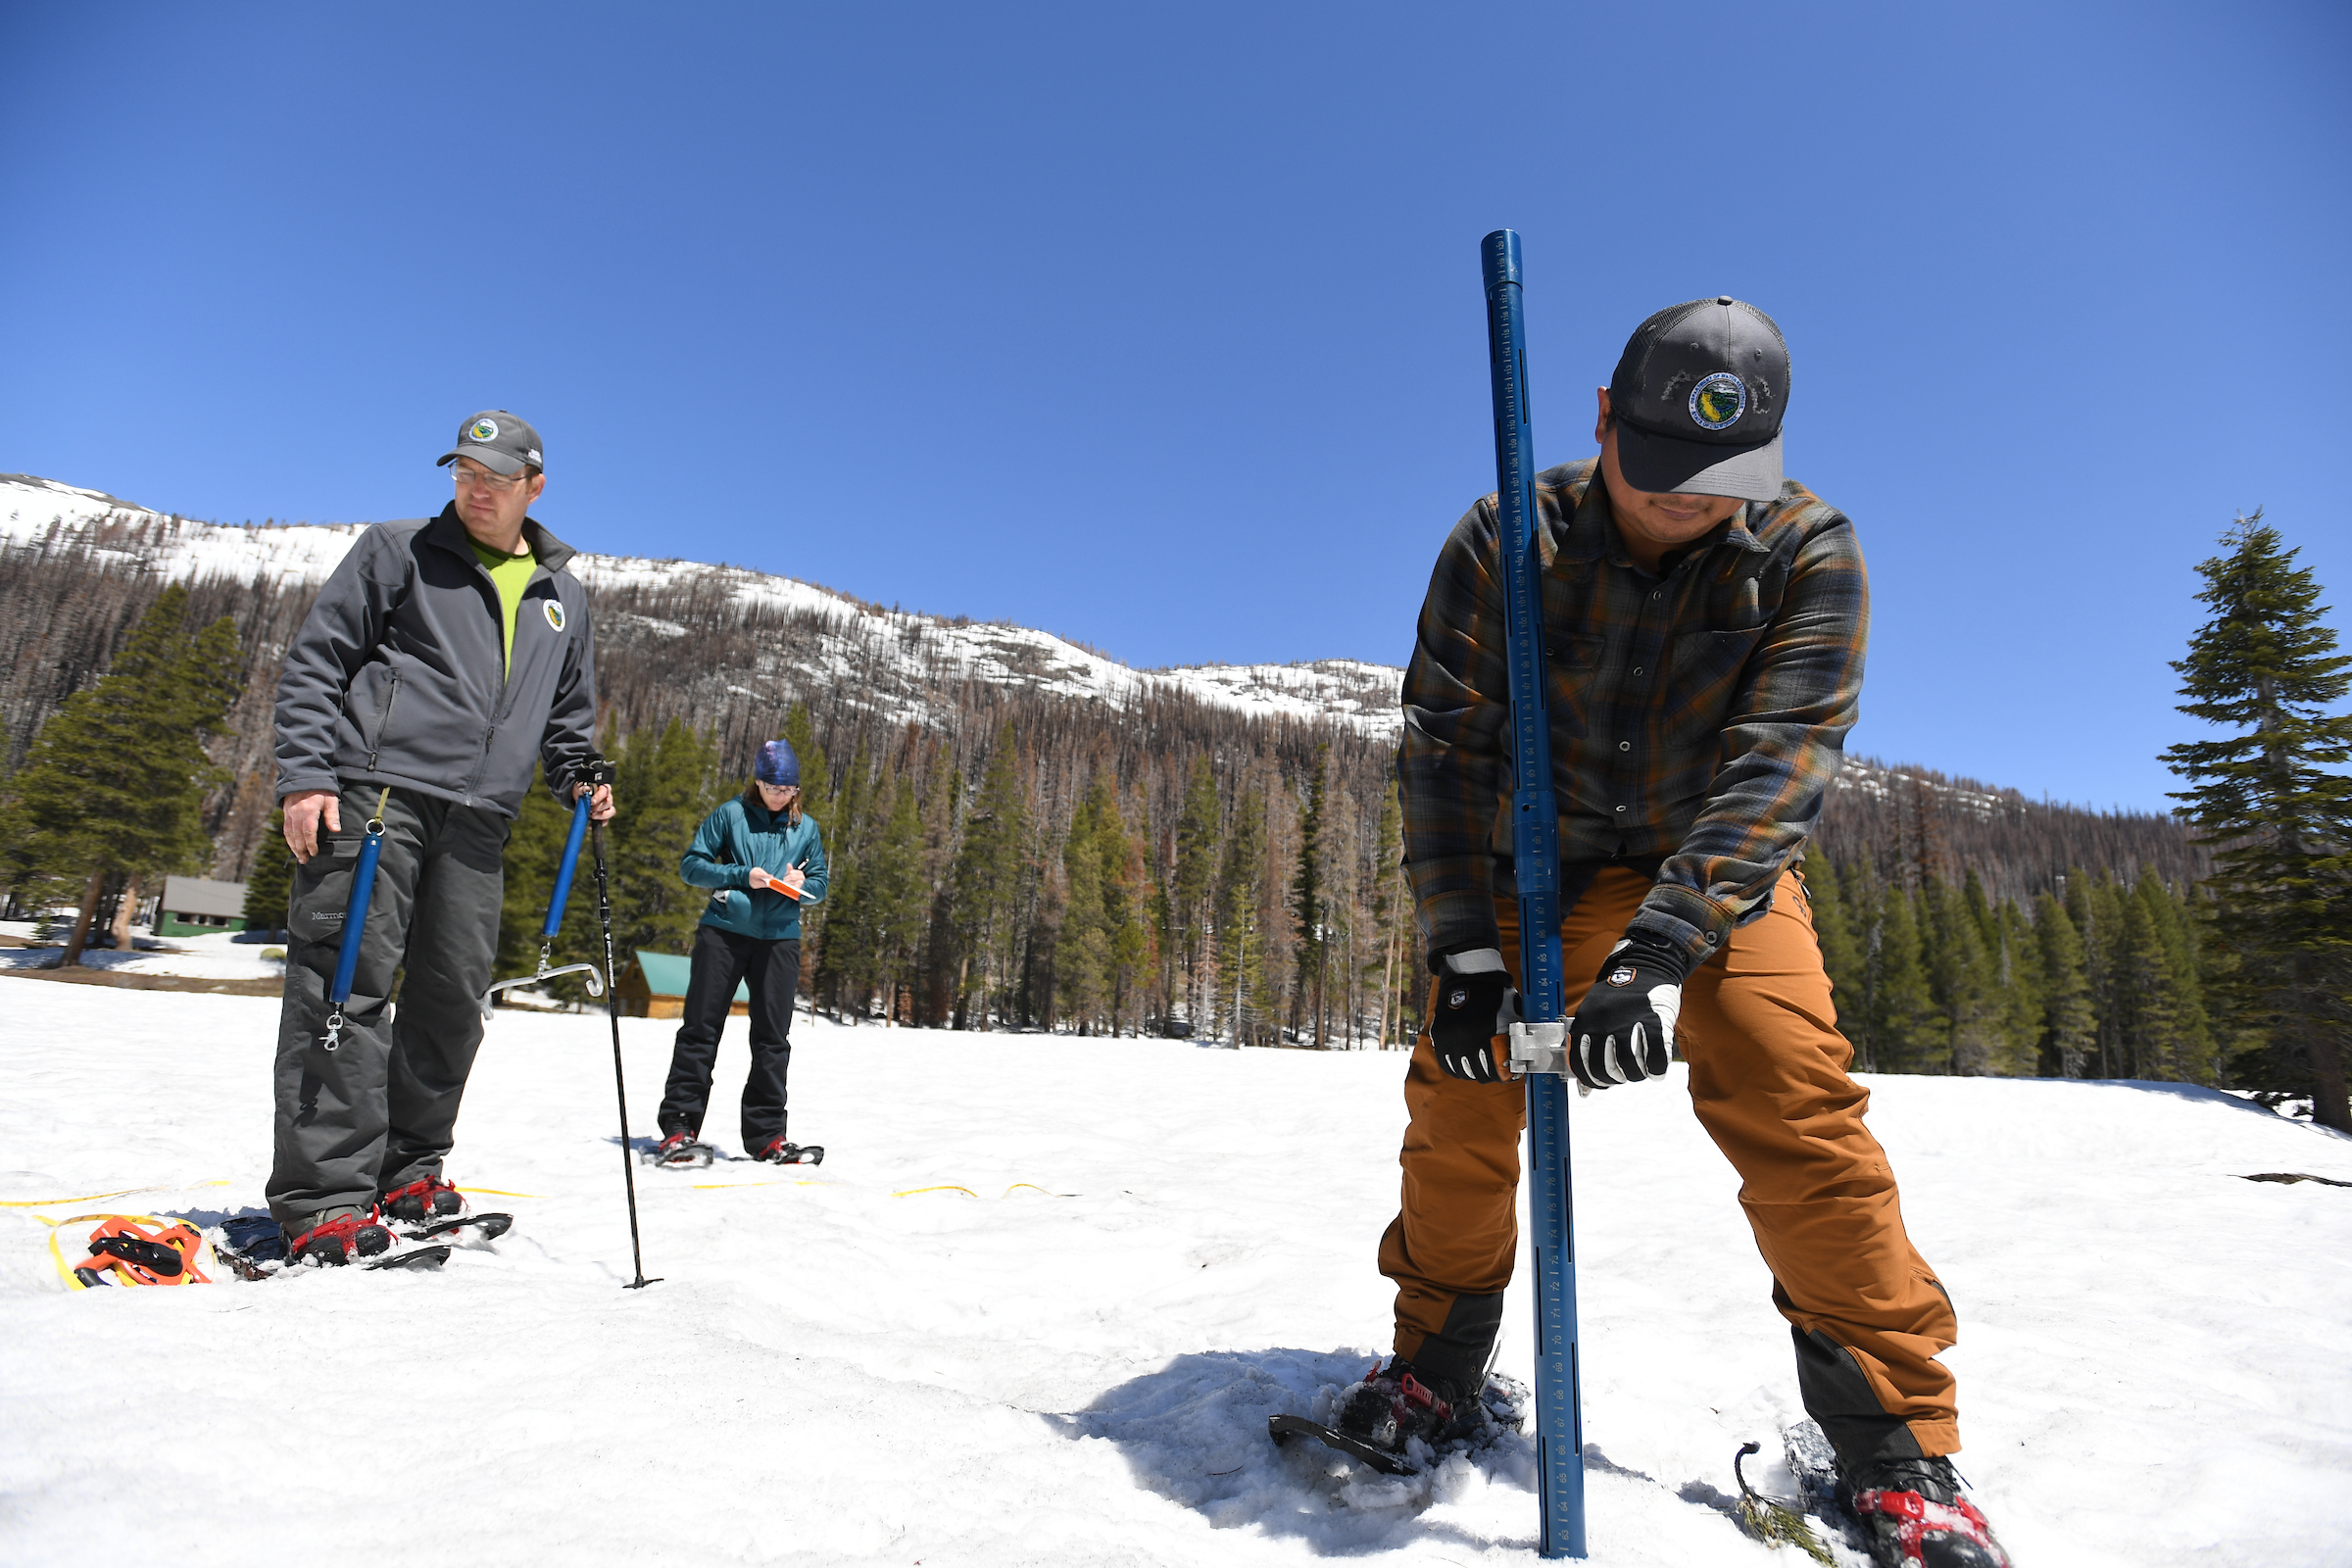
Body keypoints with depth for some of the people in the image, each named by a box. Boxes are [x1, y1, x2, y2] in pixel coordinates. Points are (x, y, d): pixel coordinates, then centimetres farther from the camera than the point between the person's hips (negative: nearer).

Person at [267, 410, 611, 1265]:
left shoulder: (564, 595, 21)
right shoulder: (397, 551, 9)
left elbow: (569, 713, 27)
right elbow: (316, 659, 4)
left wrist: (579, 776, 8)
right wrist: (304, 773, -8)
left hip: (477, 819, 4)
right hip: (373, 789, -4)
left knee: (453, 1000, 4)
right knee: (349, 984, -9)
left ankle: (405, 1172, 18)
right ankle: (323, 1200, -6)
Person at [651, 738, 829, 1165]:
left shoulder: (807, 828, 11)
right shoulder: (731, 814, 1)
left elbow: (820, 884, 15)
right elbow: (690, 864, 0)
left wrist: (801, 886, -8)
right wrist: (741, 875, -14)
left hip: (779, 938, 3)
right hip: (723, 932, -2)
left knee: (773, 1036, 4)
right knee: (702, 1027, 0)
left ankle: (767, 1134, 11)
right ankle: (678, 1127, 7)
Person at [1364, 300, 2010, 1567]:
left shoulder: (1808, 550, -16)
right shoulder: (1504, 539, -15)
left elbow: (1777, 759, -26)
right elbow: (1444, 747, -17)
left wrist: (1660, 948, -39)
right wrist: (1462, 950, -26)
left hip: (1723, 863, 0)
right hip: (1538, 862, 1)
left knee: (1790, 1091, -20)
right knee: (1458, 1091, -9)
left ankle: (1894, 1437, -2)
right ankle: (1439, 1366, 13)